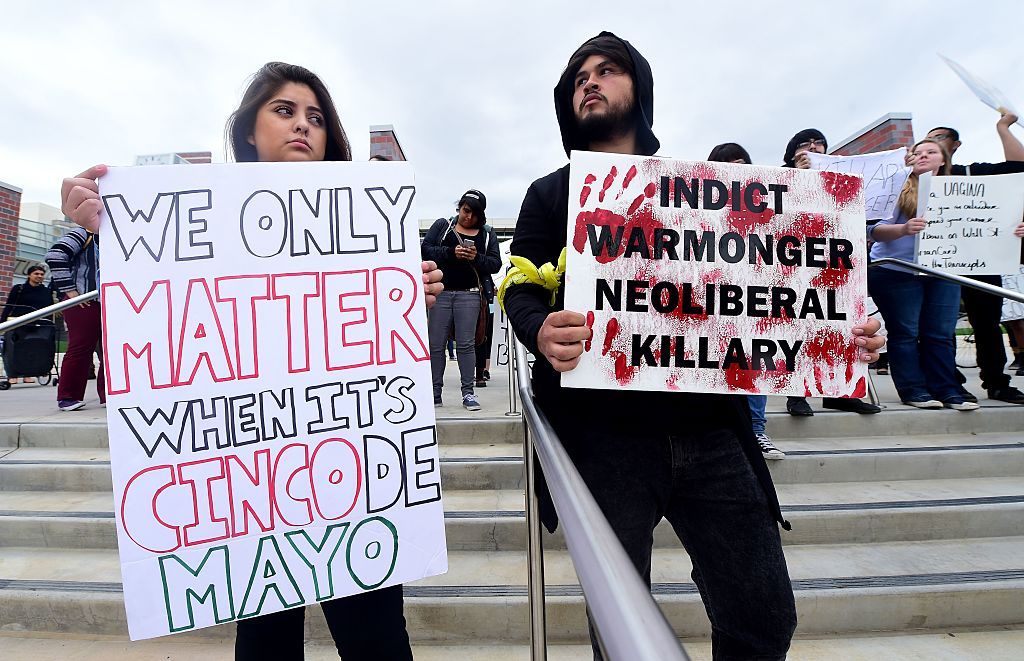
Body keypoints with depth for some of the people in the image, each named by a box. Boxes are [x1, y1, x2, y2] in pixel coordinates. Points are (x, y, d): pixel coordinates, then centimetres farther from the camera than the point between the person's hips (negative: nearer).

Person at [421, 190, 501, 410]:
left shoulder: (487, 233, 14)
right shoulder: (442, 225, 10)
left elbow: (495, 263, 8)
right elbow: (425, 248, 0)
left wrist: (477, 258, -12)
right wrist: (451, 253, -15)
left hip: (469, 294, 0)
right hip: (441, 291, 0)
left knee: (466, 344, -1)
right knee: (435, 343, 1)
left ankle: (468, 392, 4)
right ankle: (435, 391, 10)